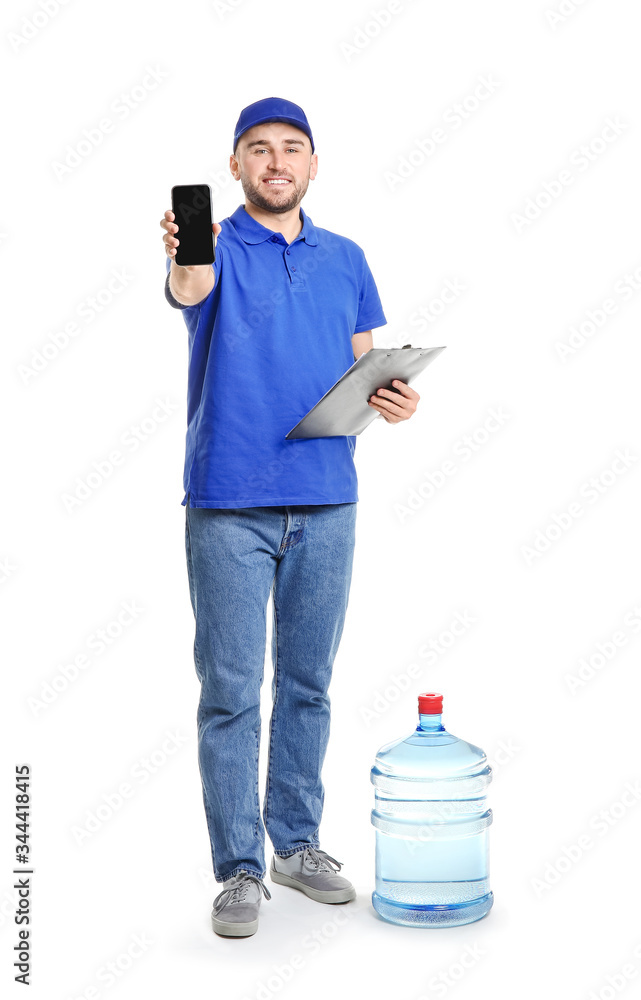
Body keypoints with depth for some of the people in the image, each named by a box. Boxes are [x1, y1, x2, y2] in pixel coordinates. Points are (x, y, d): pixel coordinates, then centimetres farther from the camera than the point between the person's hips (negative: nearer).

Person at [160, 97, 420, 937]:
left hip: (326, 500, 4)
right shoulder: (215, 246, -1)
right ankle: (239, 868, 9)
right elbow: (191, 290, -25)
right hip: (229, 502, -4)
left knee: (308, 681, 12)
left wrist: (392, 399, -6)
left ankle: (297, 843, 26)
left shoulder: (345, 259, 13)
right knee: (231, 689, 0)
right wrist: (185, 262, -49)